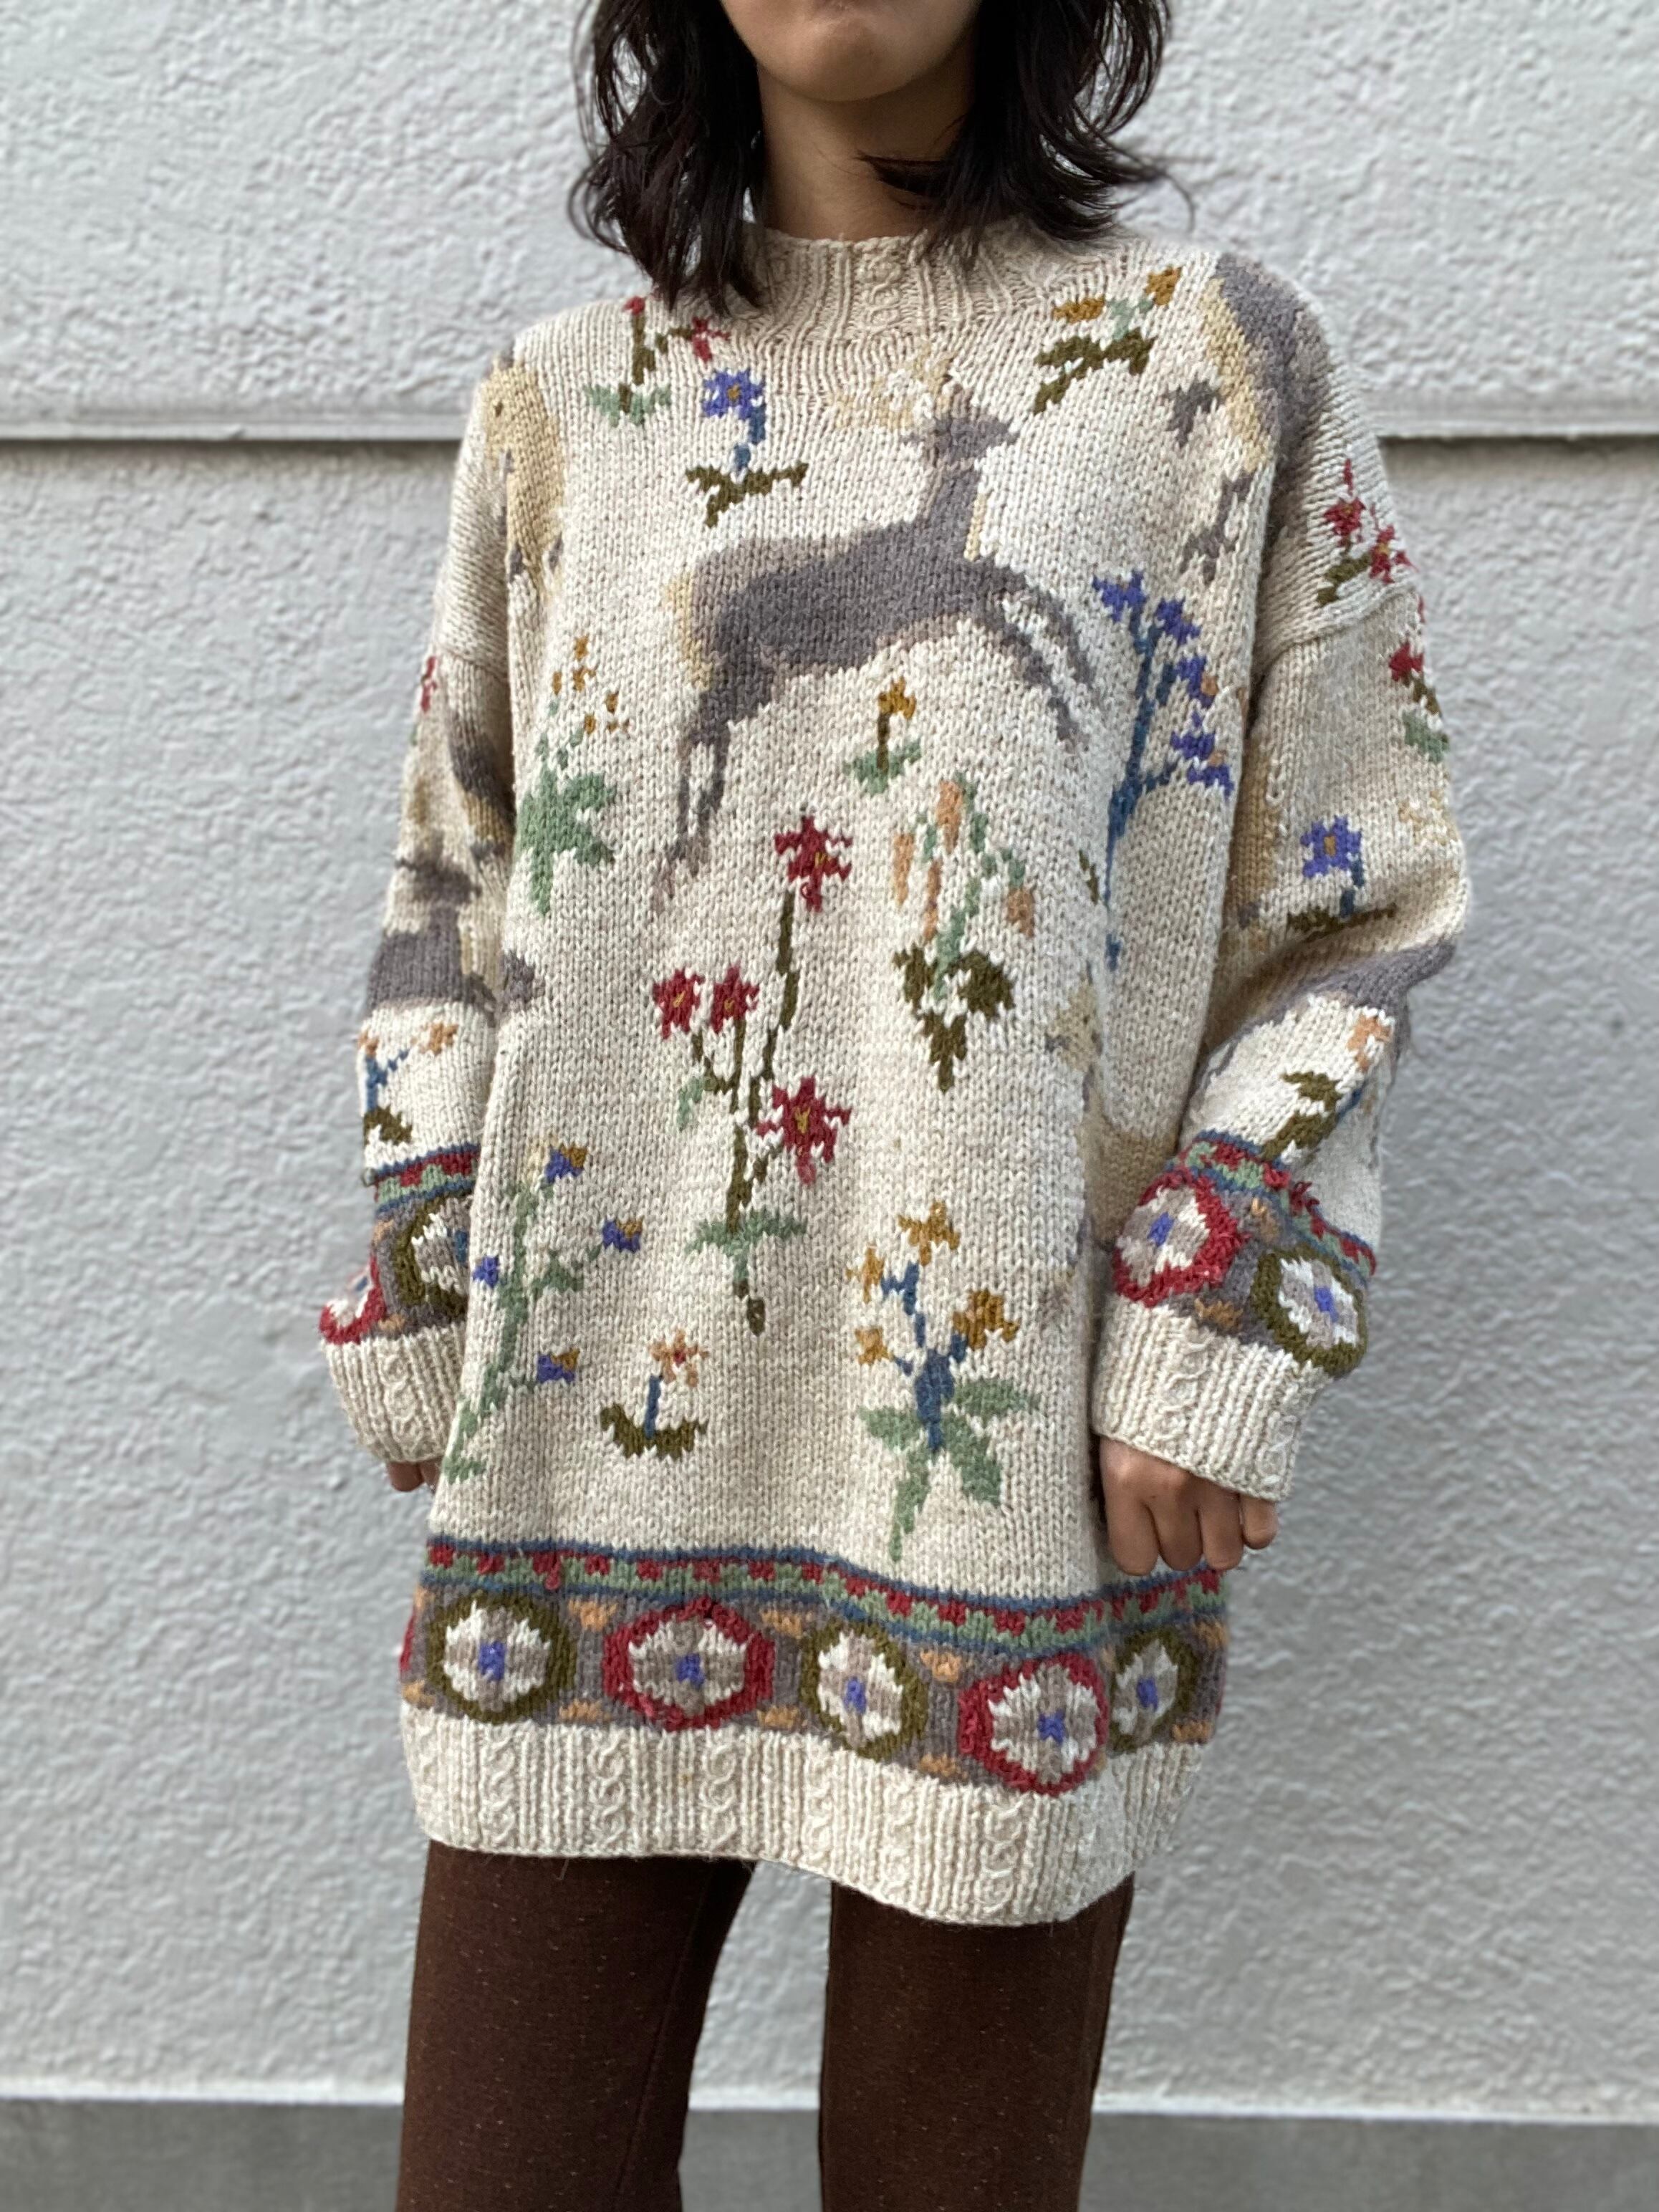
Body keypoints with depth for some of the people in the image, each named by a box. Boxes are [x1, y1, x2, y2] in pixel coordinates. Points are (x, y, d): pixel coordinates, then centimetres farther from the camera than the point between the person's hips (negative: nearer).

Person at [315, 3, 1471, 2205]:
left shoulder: (1221, 357, 3)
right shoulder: (564, 400, 10)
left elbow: (1348, 901, 2)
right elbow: (455, 894, 13)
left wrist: (1218, 1339, -6)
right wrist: (419, 1321, 6)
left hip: (1012, 1439, -2)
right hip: (600, 1414, 2)